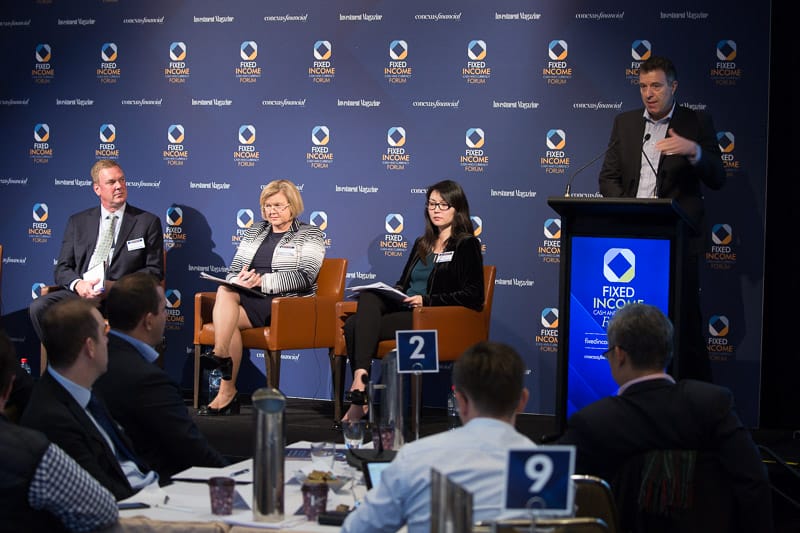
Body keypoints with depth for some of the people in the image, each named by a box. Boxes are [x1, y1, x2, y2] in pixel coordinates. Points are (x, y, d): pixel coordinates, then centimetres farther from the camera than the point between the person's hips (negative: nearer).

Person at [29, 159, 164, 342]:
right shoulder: (78, 222, 19)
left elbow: (155, 271, 6)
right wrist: (78, 284, -10)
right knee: (38, 308, -26)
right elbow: (62, 269, 14)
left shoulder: (148, 222, 11)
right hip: (80, 293, 3)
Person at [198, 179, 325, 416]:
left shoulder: (309, 235, 5)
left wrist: (263, 281, -19)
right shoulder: (254, 233, 23)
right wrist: (238, 280, -8)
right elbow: (233, 270, 18)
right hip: (249, 298, 5)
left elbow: (304, 276, -10)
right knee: (226, 292, -30)